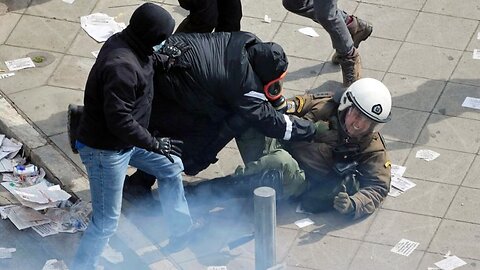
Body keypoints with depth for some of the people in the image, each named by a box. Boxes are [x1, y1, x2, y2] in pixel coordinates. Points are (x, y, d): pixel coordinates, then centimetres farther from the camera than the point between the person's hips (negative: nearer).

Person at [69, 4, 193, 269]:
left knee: (170, 168, 24)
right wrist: (155, 144, -25)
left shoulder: (123, 42, -5)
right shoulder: (122, 66, -33)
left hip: (125, 140, 10)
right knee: (106, 222, -4)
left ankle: (181, 232, 39)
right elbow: (120, 120, -33)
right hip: (106, 150, -10)